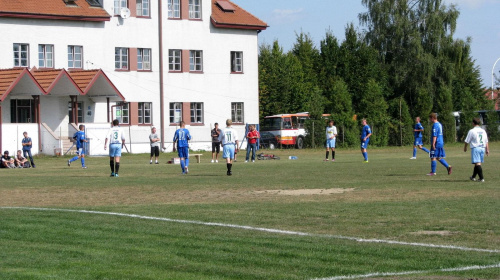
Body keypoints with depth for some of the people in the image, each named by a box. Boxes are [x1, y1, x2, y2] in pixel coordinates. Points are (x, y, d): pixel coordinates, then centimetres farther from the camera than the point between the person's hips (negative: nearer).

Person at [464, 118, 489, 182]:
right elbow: (486, 142, 10)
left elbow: (467, 141, -2)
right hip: (482, 148, 6)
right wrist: (487, 150, 13)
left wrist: (465, 147, 15)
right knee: (477, 163, 16)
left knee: (477, 163, -10)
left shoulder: (472, 131, -7)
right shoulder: (483, 131, 11)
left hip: (475, 148, -6)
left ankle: (481, 178, -19)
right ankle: (473, 177, 28)